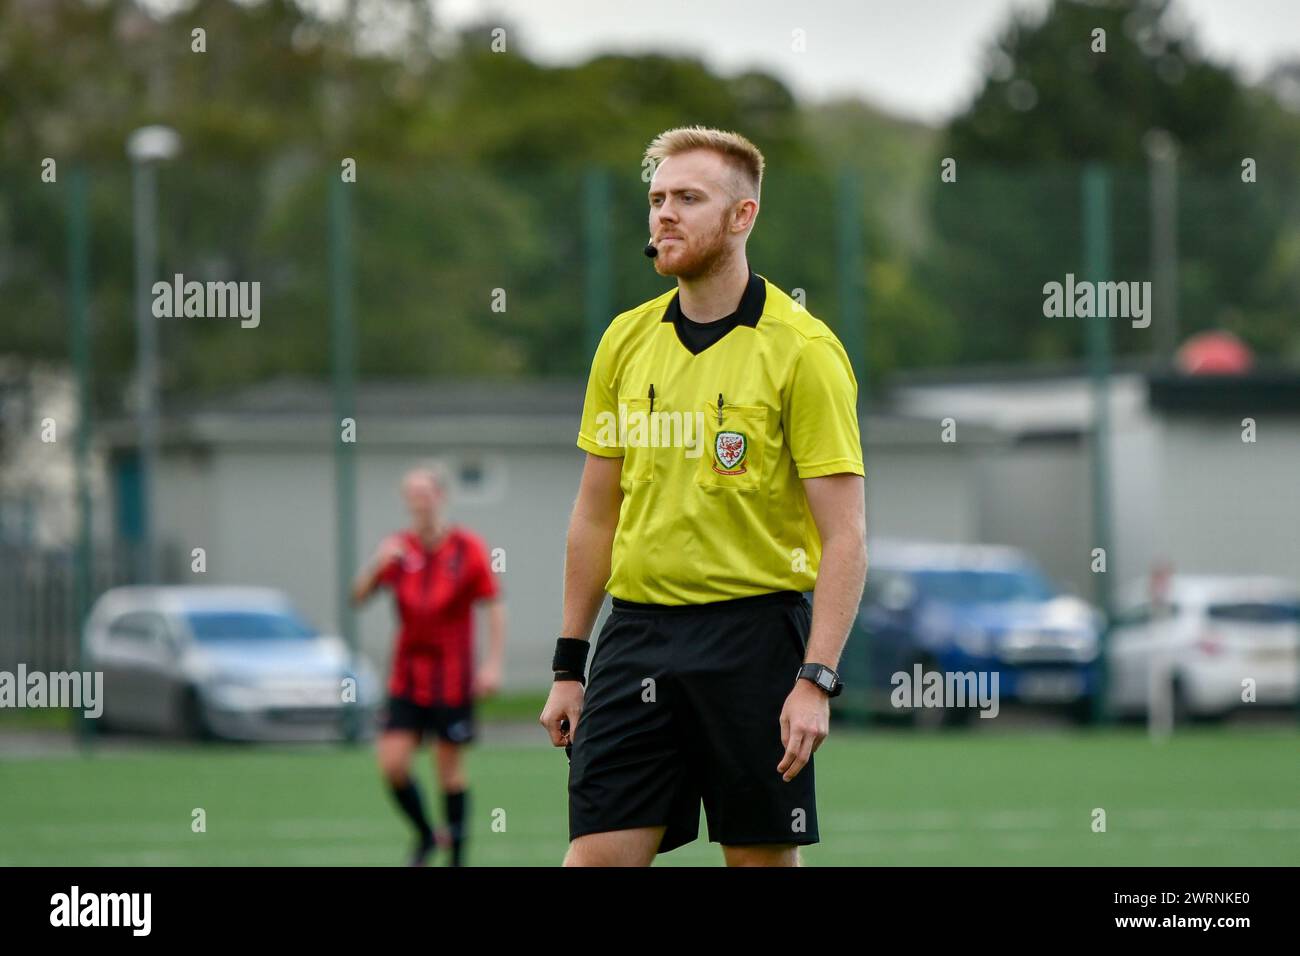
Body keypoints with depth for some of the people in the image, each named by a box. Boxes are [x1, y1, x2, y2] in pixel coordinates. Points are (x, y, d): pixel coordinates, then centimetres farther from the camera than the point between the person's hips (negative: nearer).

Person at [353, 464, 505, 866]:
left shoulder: (467, 548, -6)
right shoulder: (400, 549, 4)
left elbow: (494, 606, -3)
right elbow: (359, 596, 0)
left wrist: (493, 664, -11)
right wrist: (377, 564, -19)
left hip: (452, 679, -3)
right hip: (407, 678, 3)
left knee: (449, 768, 0)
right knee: (392, 764, -7)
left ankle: (457, 857, 13)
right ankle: (424, 835, 16)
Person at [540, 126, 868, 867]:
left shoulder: (802, 348, -7)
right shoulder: (626, 341, 9)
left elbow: (845, 535, -10)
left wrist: (816, 680, -18)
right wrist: (569, 665, 13)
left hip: (752, 632, -4)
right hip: (636, 632, 4)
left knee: (763, 857, 2)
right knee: (597, 854, -4)